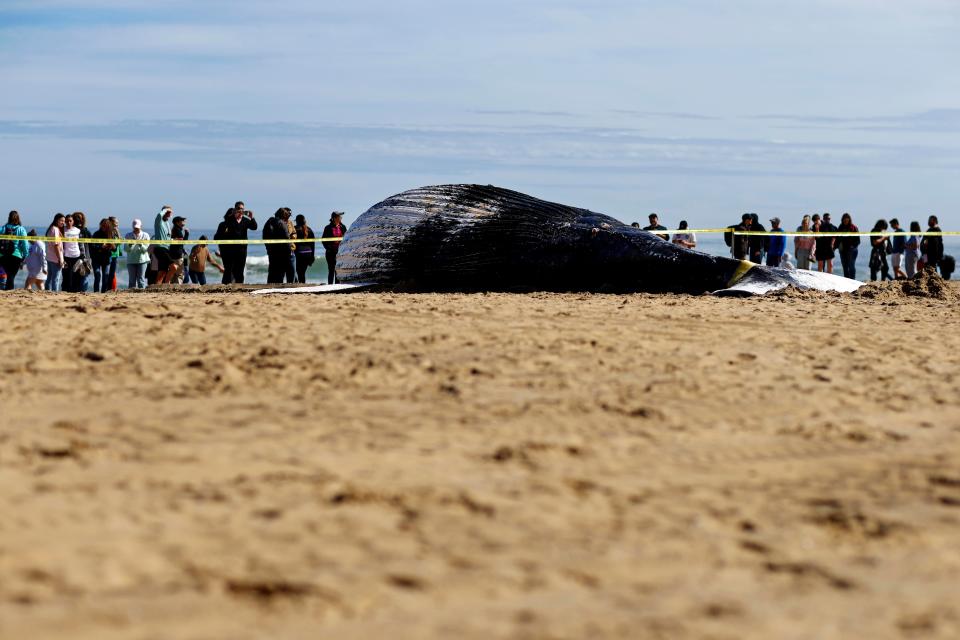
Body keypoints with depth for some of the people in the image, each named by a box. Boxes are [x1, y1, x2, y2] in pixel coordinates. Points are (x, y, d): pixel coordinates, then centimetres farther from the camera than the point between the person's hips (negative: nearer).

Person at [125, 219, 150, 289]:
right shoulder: (128, 236, 7)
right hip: (131, 261, 1)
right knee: (132, 280, 0)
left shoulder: (145, 235, 3)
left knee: (141, 279, -4)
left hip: (142, 260, -1)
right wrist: (130, 244, -19)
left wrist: (140, 244, -22)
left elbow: (146, 249, -4)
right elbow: (126, 249, 0)